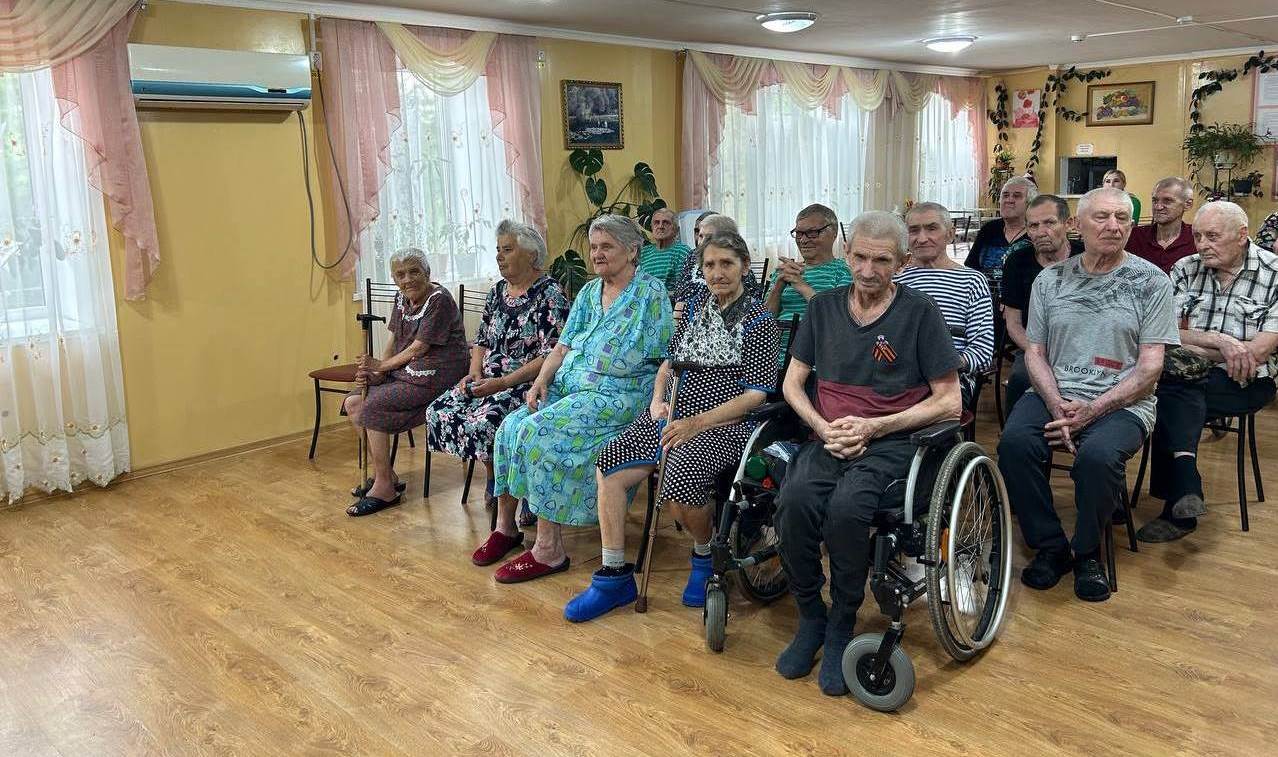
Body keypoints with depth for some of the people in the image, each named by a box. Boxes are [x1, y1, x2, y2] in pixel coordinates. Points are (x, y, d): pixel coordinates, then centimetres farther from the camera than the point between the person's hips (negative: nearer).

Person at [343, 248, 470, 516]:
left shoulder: (439, 299, -15)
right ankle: (383, 474, 9)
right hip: (406, 373, 9)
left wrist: (382, 366, -7)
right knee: (352, 403, 0)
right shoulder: (402, 298, 12)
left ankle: (385, 488, -9)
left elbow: (419, 348, -17)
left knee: (372, 406, -20)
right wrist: (376, 372, -7)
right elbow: (393, 341, 10)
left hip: (435, 376, -9)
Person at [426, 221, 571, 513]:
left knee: (485, 420, -31)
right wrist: (475, 373, 0)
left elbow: (551, 356, -17)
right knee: (440, 411, -10)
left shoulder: (549, 294, -10)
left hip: (529, 383, -8)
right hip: (490, 380, 8)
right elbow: (481, 340, 21)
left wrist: (503, 383, -22)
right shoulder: (497, 292, 14)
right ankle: (492, 479, 5)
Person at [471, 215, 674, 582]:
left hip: (616, 394, -7)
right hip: (568, 387, 7)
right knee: (511, 425, -15)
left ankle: (549, 549, -20)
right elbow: (562, 347, 13)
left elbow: (661, 357, -7)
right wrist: (541, 381, -1)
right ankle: (506, 526, -1)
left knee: (539, 432, -27)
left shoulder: (651, 293, -1)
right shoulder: (588, 292, 18)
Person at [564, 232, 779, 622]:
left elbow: (756, 394, -9)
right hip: (672, 415, 6)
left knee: (679, 485, -32)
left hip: (723, 425, -6)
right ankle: (614, 576, -4)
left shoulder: (760, 322, -2)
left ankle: (706, 555, 2)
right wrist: (658, 398, 1)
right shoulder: (694, 309, 15)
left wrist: (697, 423, -17)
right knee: (608, 468, -16)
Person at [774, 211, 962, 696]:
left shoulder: (920, 312, 1)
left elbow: (949, 402, 0)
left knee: (847, 507, -34)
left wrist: (874, 426, -10)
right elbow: (792, 383, 14)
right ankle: (810, 617, -6)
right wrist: (823, 427, -5)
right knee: (795, 500, -30)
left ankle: (841, 626, -10)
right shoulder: (824, 307, 13)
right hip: (828, 438, 3)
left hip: (891, 442, -3)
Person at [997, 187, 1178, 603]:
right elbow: (1035, 353, 9)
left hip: (1121, 402, -2)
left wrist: (1092, 410, -16)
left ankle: (1087, 553, -5)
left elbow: (1149, 366, -3)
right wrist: (1057, 405, -10)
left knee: (1098, 455, -34)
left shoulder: (1152, 282, 2)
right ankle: (1050, 547, -8)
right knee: (1014, 441, -28)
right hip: (1053, 394, 3)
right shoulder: (1050, 279, 11)